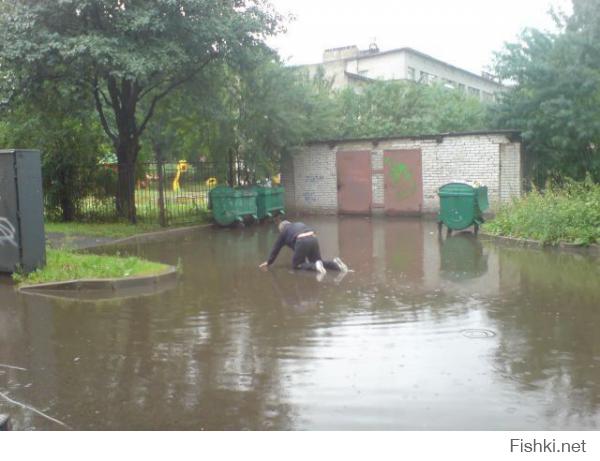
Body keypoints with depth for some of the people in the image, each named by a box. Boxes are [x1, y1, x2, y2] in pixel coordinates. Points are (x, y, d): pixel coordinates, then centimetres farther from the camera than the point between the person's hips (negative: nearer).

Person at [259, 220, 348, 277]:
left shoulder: (284, 231, 24)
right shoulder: (299, 224, 38)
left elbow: (276, 248, 29)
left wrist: (269, 262, 39)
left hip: (302, 242, -6)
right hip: (314, 239, 6)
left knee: (296, 265, 7)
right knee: (317, 261, 19)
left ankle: (315, 266, -18)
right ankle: (335, 263, -6)